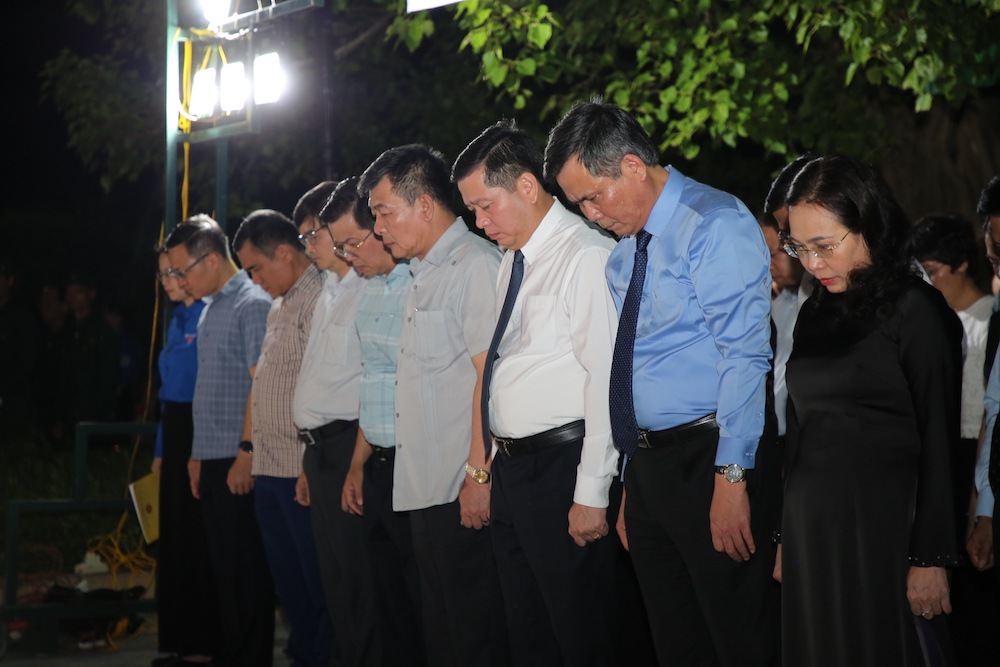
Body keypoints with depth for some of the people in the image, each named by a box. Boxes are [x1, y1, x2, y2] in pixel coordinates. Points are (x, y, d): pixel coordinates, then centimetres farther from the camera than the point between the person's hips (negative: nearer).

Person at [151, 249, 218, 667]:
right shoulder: (178, 320, 15)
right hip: (175, 432, 9)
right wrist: (161, 449, 15)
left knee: (201, 538, -3)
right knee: (175, 536, 11)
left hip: (202, 432, -9)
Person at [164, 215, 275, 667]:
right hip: (211, 460, 9)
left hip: (238, 462, -9)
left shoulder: (253, 305, -11)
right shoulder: (210, 308, 16)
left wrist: (246, 453, -19)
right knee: (224, 567, 13)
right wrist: (198, 455, 17)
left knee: (245, 570, -3)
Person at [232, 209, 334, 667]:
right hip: (269, 470, 9)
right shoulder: (279, 306, 18)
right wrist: (249, 448, 20)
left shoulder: (320, 300, -13)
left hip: (301, 472, -9)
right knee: (287, 582, 15)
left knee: (318, 585, -2)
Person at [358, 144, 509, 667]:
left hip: (464, 494, -10)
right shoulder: (421, 275, 20)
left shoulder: (475, 264, -9)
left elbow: (490, 374, -17)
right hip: (423, 489, 10)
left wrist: (479, 474, -21)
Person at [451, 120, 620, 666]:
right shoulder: (513, 260, 15)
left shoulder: (587, 257, -13)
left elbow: (606, 379, -17)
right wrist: (494, 458, 14)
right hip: (508, 468, 9)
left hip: (560, 468, -9)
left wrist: (591, 494, -19)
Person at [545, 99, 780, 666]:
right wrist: (633, 489, 17)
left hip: (709, 457, -8)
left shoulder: (714, 226, -10)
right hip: (647, 464, 9)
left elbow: (743, 355, -17)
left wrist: (731, 476, -22)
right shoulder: (625, 253, 16)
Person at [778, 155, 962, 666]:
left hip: (882, 529, -6)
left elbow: (938, 443, -10)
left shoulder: (914, 310, -7)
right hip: (811, 529, 6)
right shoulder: (815, 313, 13)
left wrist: (930, 558, -12)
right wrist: (784, 537, 14)